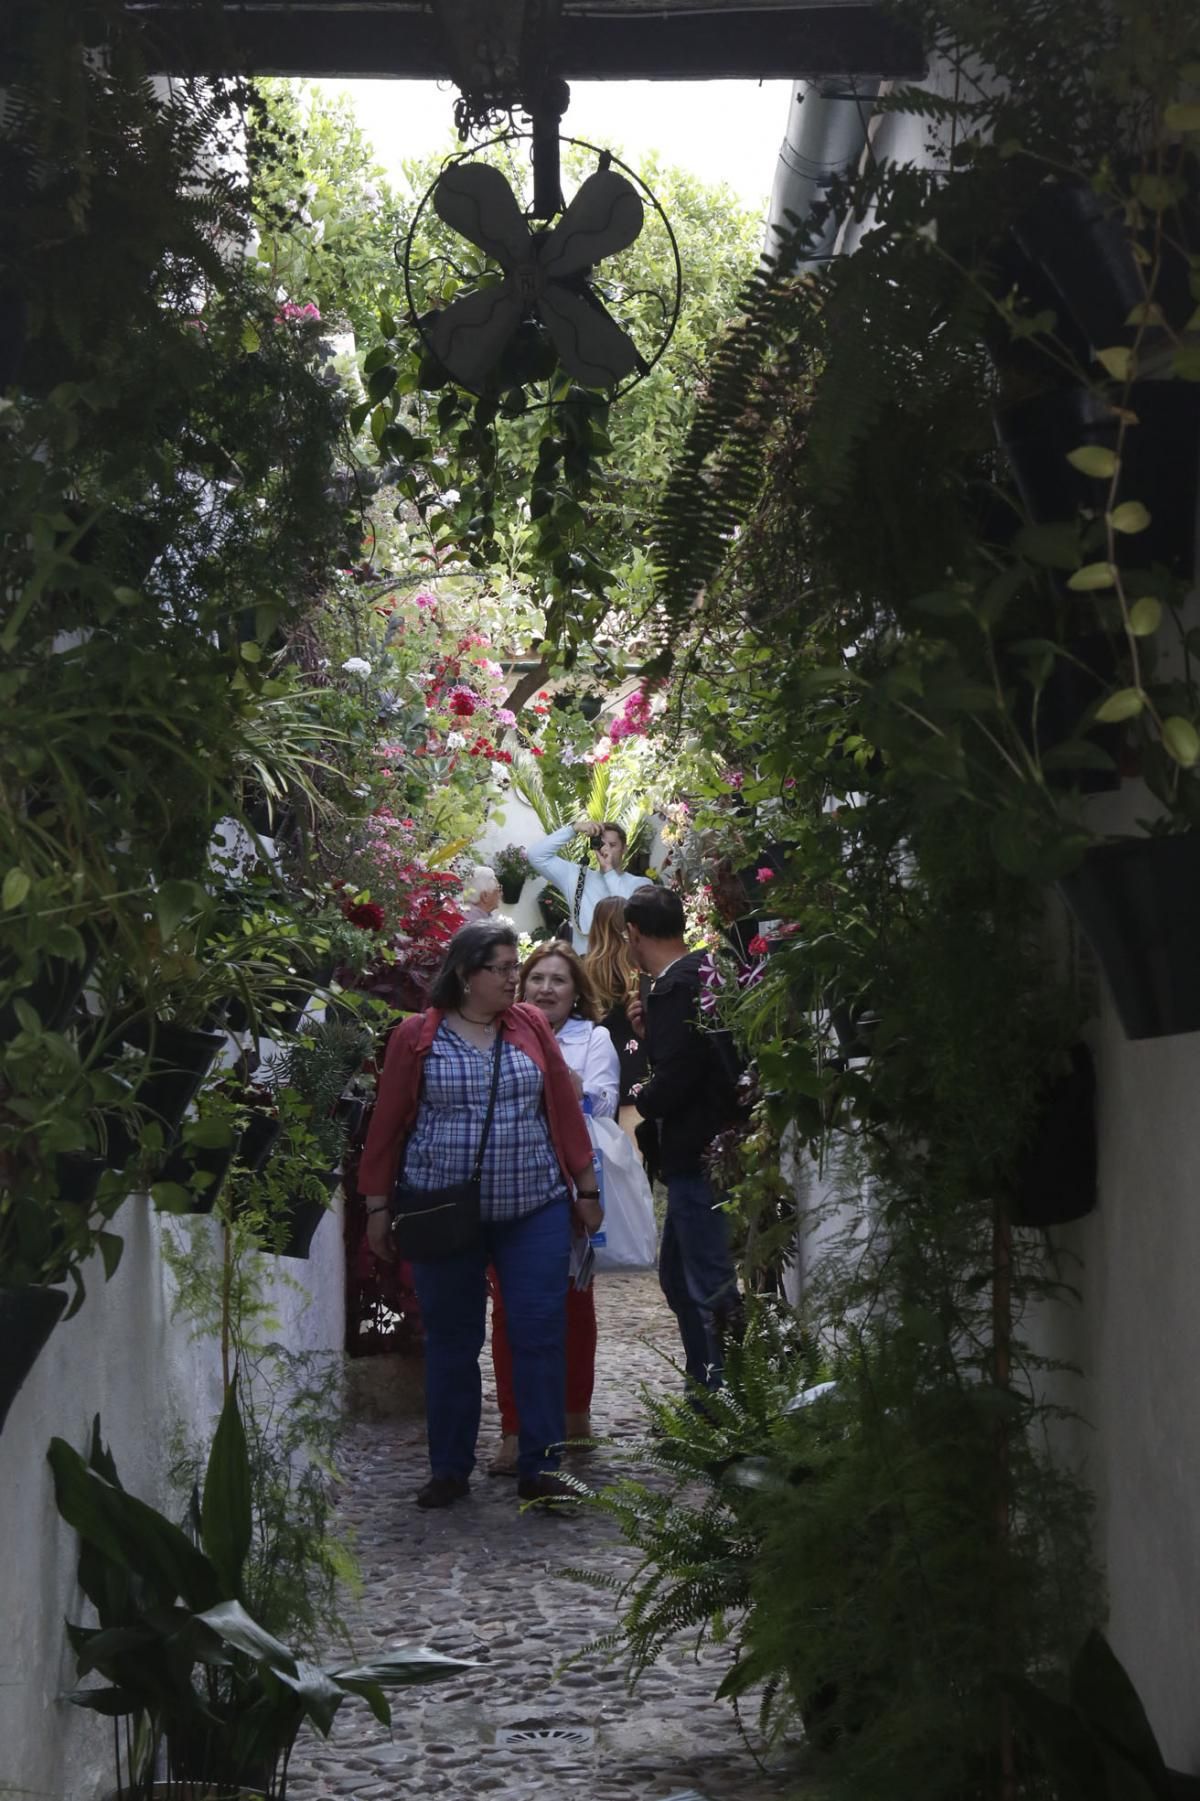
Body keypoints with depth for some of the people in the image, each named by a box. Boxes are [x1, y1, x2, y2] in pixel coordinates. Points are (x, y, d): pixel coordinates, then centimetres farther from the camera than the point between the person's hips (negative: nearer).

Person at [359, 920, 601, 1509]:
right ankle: (449, 1470, 20)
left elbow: (565, 1107, 7)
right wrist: (377, 1207, 1)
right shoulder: (416, 1036, -2)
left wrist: (587, 1189, 8)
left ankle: (540, 1470, 9)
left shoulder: (531, 1025, 5)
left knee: (540, 1337, 0)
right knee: (451, 1343, 8)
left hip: (534, 1211, 2)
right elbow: (387, 1124, 1)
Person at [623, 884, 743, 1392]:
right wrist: (649, 1032, 6)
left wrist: (643, 1100, -4)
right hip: (697, 1157, 10)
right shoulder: (702, 972, 11)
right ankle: (705, 1389, 27)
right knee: (677, 1275, 20)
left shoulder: (674, 989, -19)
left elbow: (672, 1083, -24)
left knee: (709, 1289, -5)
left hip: (696, 1156, -10)